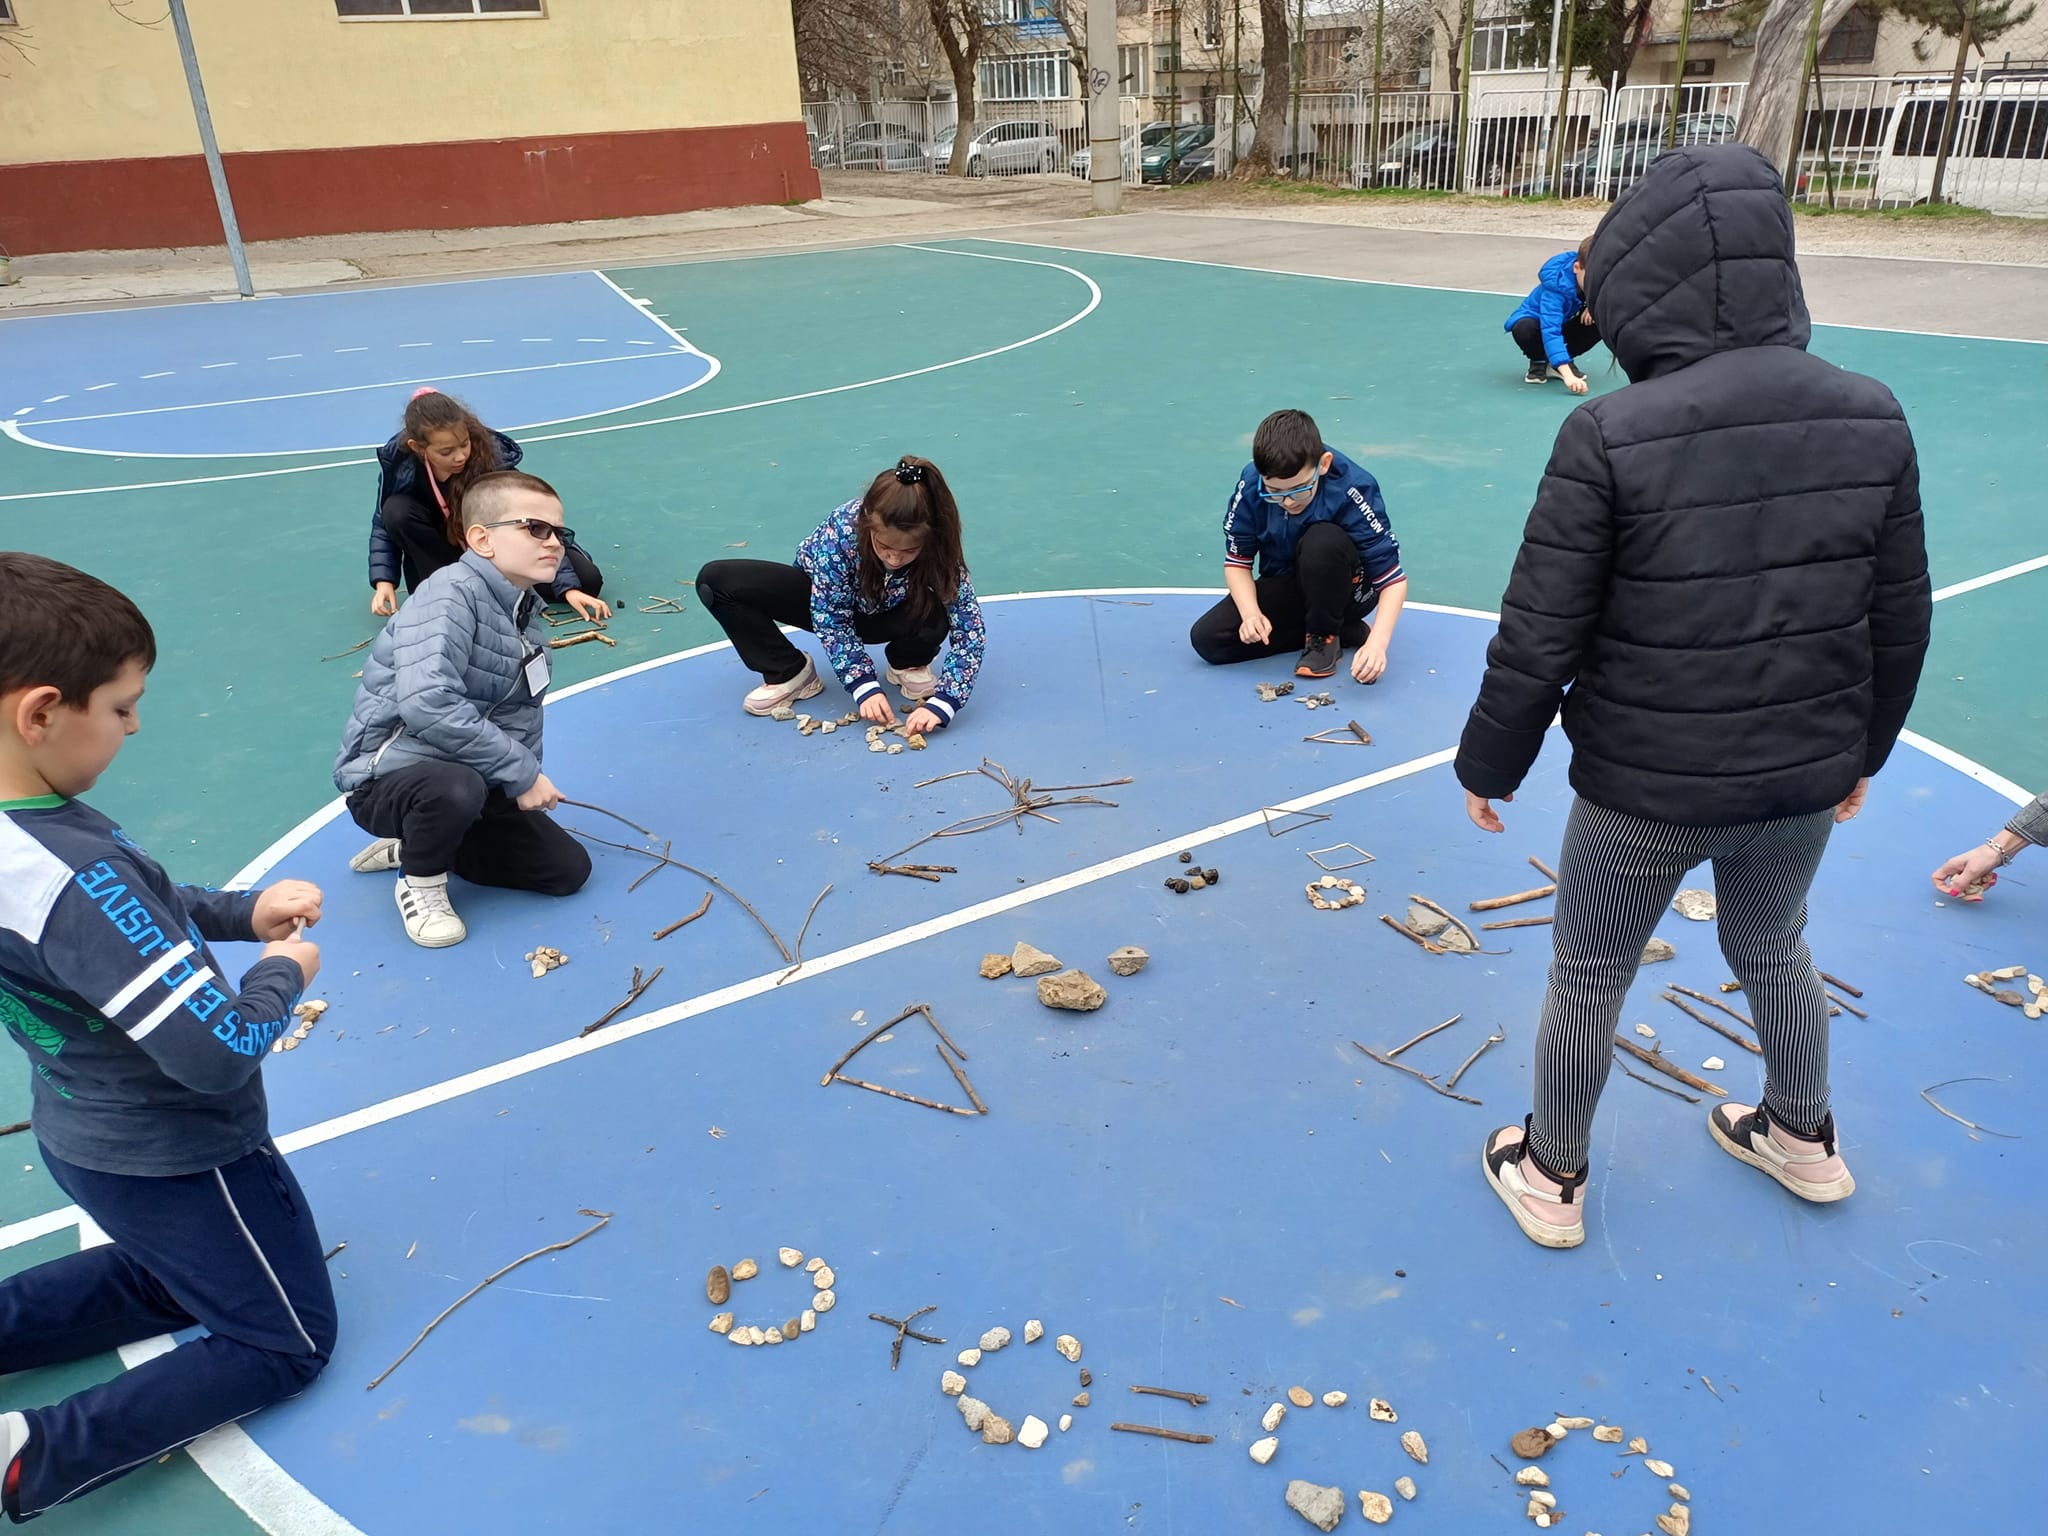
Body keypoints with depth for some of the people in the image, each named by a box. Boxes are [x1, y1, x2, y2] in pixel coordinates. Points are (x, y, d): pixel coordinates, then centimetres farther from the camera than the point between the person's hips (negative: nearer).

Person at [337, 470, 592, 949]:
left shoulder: (526, 612, 6)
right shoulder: (453, 593, -23)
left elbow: (521, 717, 7)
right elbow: (427, 704, -36)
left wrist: (530, 783, -8)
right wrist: (520, 772, -29)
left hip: (476, 780, 8)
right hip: (389, 774, -8)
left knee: (568, 869, 3)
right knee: (455, 786, -41)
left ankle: (416, 844, 21)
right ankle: (420, 882, -5)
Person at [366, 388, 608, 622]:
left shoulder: (491, 457, -30)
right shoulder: (399, 463, -25)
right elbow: (384, 525, -9)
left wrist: (569, 587, -39)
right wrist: (384, 582, -24)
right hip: (442, 546, 1)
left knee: (586, 579, -20)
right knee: (397, 511, -30)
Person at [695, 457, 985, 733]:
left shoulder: (939, 551, -33)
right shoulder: (843, 528, -36)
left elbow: (971, 631, -31)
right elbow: (830, 617, -29)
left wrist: (941, 703, -43)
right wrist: (864, 684, -38)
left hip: (883, 617, 0)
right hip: (825, 600, 0)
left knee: (935, 618, -37)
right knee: (714, 581, -20)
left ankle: (908, 663, 0)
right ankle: (790, 673, -6)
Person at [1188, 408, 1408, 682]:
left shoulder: (1352, 490, -28)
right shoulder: (1250, 486, -20)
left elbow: (1393, 579, -26)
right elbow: (1237, 561, -8)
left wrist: (1377, 642, -41)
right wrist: (1251, 613, -26)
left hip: (1347, 590, -4)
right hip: (1284, 588, 4)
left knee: (1323, 540, -36)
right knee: (1206, 639, -15)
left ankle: (1325, 636, -10)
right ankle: (1344, 630, -5)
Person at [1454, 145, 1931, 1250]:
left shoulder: (1612, 435, -23)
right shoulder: (1871, 417, -7)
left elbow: (1539, 639, -18)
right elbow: (1900, 623, 2)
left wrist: (1488, 766, -3)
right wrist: (1861, 747, 19)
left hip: (1642, 793, -5)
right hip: (1804, 782, 5)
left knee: (1586, 980, 17)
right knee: (1772, 950, 30)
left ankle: (1550, 1178, 36)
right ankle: (1802, 1140, 52)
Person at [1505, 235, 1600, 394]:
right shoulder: (1557, 285, -38)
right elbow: (1551, 330, -50)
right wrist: (1567, 374, -61)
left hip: (1567, 323, 5)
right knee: (1524, 328, -40)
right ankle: (1538, 361, -6)